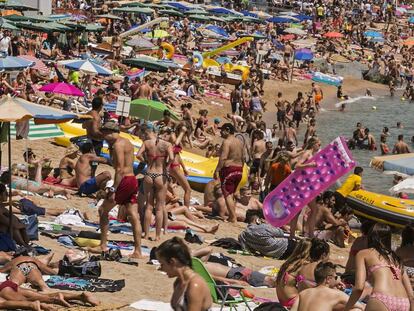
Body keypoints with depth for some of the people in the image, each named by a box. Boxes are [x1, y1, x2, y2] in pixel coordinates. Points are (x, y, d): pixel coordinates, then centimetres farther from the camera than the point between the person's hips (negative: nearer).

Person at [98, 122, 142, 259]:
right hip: (132, 180, 9)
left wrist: (113, 190, -22)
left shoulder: (118, 144, -12)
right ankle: (137, 251, 1)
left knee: (103, 210, 4)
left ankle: (103, 245, 6)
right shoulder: (126, 142, 18)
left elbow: (120, 169, -20)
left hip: (124, 181, -9)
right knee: (134, 217, 4)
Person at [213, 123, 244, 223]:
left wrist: (217, 170, -20)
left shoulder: (226, 142, -12)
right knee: (231, 194, 18)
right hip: (239, 170, 8)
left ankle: (233, 218, -10)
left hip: (228, 169, -8)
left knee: (227, 194, -4)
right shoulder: (239, 142, 14)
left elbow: (223, 158, -21)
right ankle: (232, 215, 20)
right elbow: (242, 158, 17)